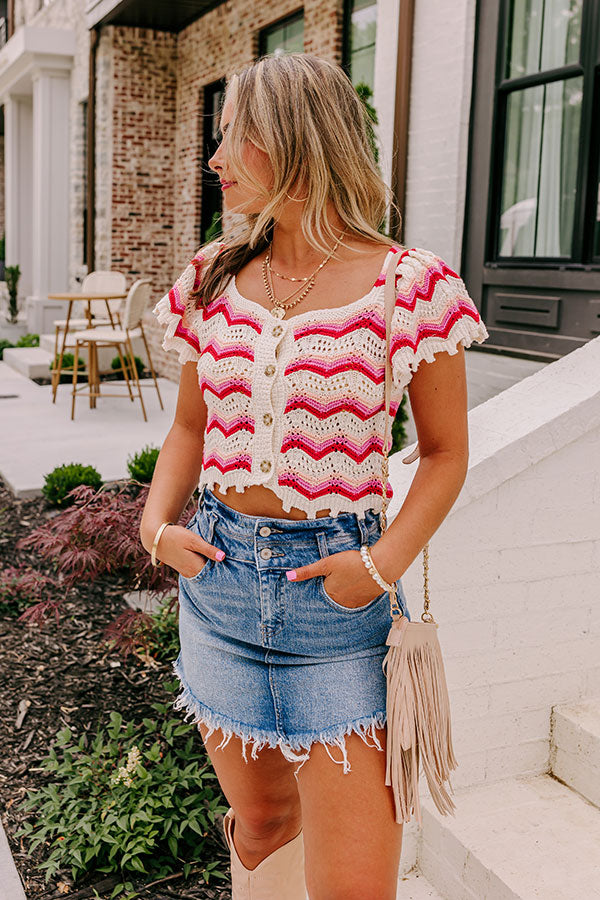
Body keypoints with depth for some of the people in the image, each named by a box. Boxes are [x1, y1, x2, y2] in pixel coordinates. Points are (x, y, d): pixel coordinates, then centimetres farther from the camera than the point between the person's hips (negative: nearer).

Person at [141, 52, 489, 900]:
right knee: (261, 822, 19)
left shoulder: (409, 284, -9)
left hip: (337, 586, -4)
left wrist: (385, 563, -16)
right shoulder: (215, 277, 5)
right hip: (219, 573, 4)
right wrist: (158, 522, -1)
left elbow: (445, 453, -3)